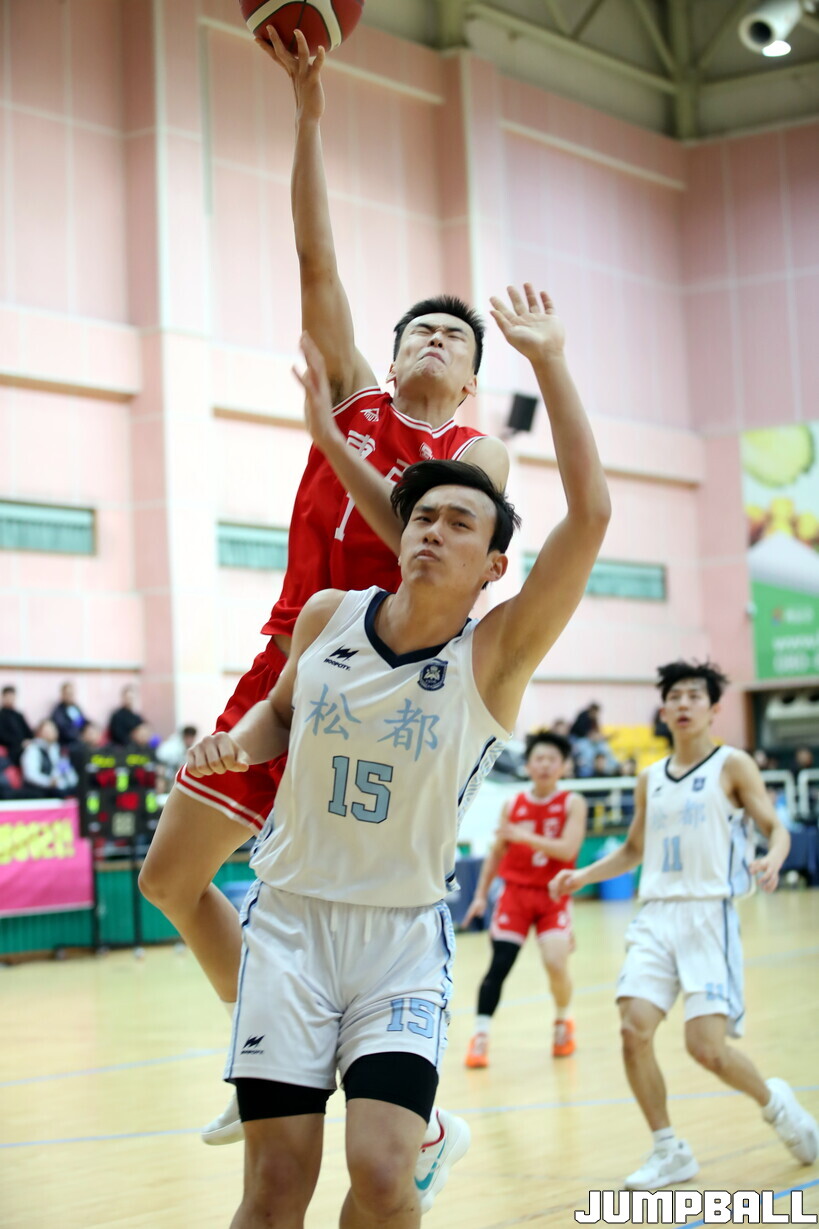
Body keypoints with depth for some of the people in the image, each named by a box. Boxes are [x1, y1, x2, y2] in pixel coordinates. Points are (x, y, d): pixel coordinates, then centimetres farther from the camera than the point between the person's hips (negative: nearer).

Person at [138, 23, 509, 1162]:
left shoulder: (480, 450, 3)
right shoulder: (353, 396, 13)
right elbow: (317, 260, 6)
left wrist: (336, 449, -14)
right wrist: (309, 110, -1)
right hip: (291, 661, 5)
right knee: (172, 873, 6)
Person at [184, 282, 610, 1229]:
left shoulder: (494, 655, -12)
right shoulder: (326, 617, -1)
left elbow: (590, 514, -25)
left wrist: (549, 362, -25)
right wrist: (238, 742, -3)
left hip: (404, 934, -2)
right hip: (291, 914, 2)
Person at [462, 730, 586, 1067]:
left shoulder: (573, 804, -4)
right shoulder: (512, 805, 4)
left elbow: (567, 850, -16)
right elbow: (496, 853, 13)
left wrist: (524, 836, -27)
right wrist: (481, 894, 9)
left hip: (554, 895, -2)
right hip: (516, 891, 2)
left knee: (556, 963, -15)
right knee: (499, 965, -9)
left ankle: (563, 1021, 15)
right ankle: (481, 1036, -3)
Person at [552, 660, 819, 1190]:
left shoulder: (732, 765, 2)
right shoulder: (650, 779, 15)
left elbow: (776, 828, -3)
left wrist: (772, 860, -25)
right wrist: (583, 875, 10)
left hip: (709, 913, -4)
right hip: (657, 915, 5)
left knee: (706, 1045, -13)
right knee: (635, 1029, -12)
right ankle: (669, 1151, 5)